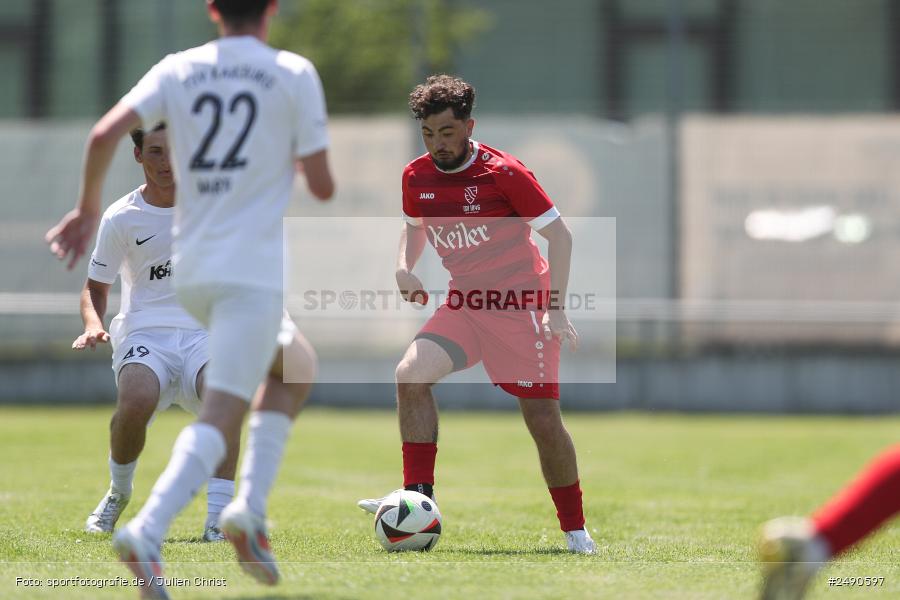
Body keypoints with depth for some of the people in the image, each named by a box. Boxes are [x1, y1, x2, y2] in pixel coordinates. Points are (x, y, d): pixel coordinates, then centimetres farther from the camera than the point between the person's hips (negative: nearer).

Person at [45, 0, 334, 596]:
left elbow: (106, 133, -6)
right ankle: (148, 533, -30)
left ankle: (250, 508, 14)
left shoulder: (177, 71, 8)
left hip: (192, 272, 6)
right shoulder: (293, 74, -2)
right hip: (254, 271, -6)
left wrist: (88, 210, 7)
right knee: (221, 416, -12)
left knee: (297, 368, 25)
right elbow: (322, 187, -3)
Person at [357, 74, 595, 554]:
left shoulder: (503, 173, -15)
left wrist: (556, 309, -16)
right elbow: (414, 227, 22)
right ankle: (418, 501, -14)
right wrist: (404, 267, 0)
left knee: (543, 420, -6)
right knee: (411, 373, -20)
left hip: (521, 305, -5)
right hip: (463, 306, 5)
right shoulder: (416, 177, 0)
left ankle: (576, 529, 11)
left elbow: (559, 234, -10)